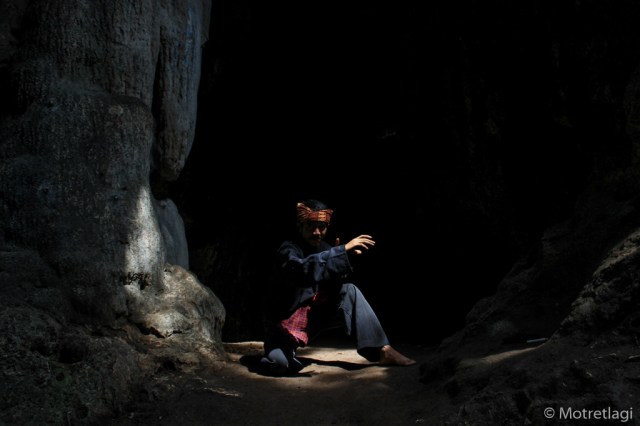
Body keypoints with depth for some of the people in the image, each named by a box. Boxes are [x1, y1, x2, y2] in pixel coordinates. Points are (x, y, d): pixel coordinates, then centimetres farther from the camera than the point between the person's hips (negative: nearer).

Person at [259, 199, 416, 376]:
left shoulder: (323, 247, -1)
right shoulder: (288, 250, -20)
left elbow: (337, 282, -2)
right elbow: (303, 269, -43)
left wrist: (346, 255, -20)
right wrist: (343, 249, -45)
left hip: (314, 313, 6)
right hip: (286, 321, -6)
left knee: (349, 290, -12)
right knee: (279, 363, -31)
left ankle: (381, 349, -14)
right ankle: (286, 349, 6)